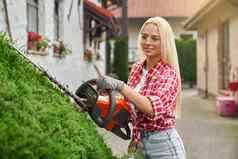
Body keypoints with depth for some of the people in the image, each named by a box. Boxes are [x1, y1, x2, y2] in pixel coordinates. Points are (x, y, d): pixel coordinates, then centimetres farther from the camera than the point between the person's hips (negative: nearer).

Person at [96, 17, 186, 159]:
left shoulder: (169, 74, -17)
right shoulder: (136, 68, 2)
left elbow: (154, 108, -34)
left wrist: (119, 86, -39)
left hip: (164, 147, -6)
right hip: (142, 144, 6)